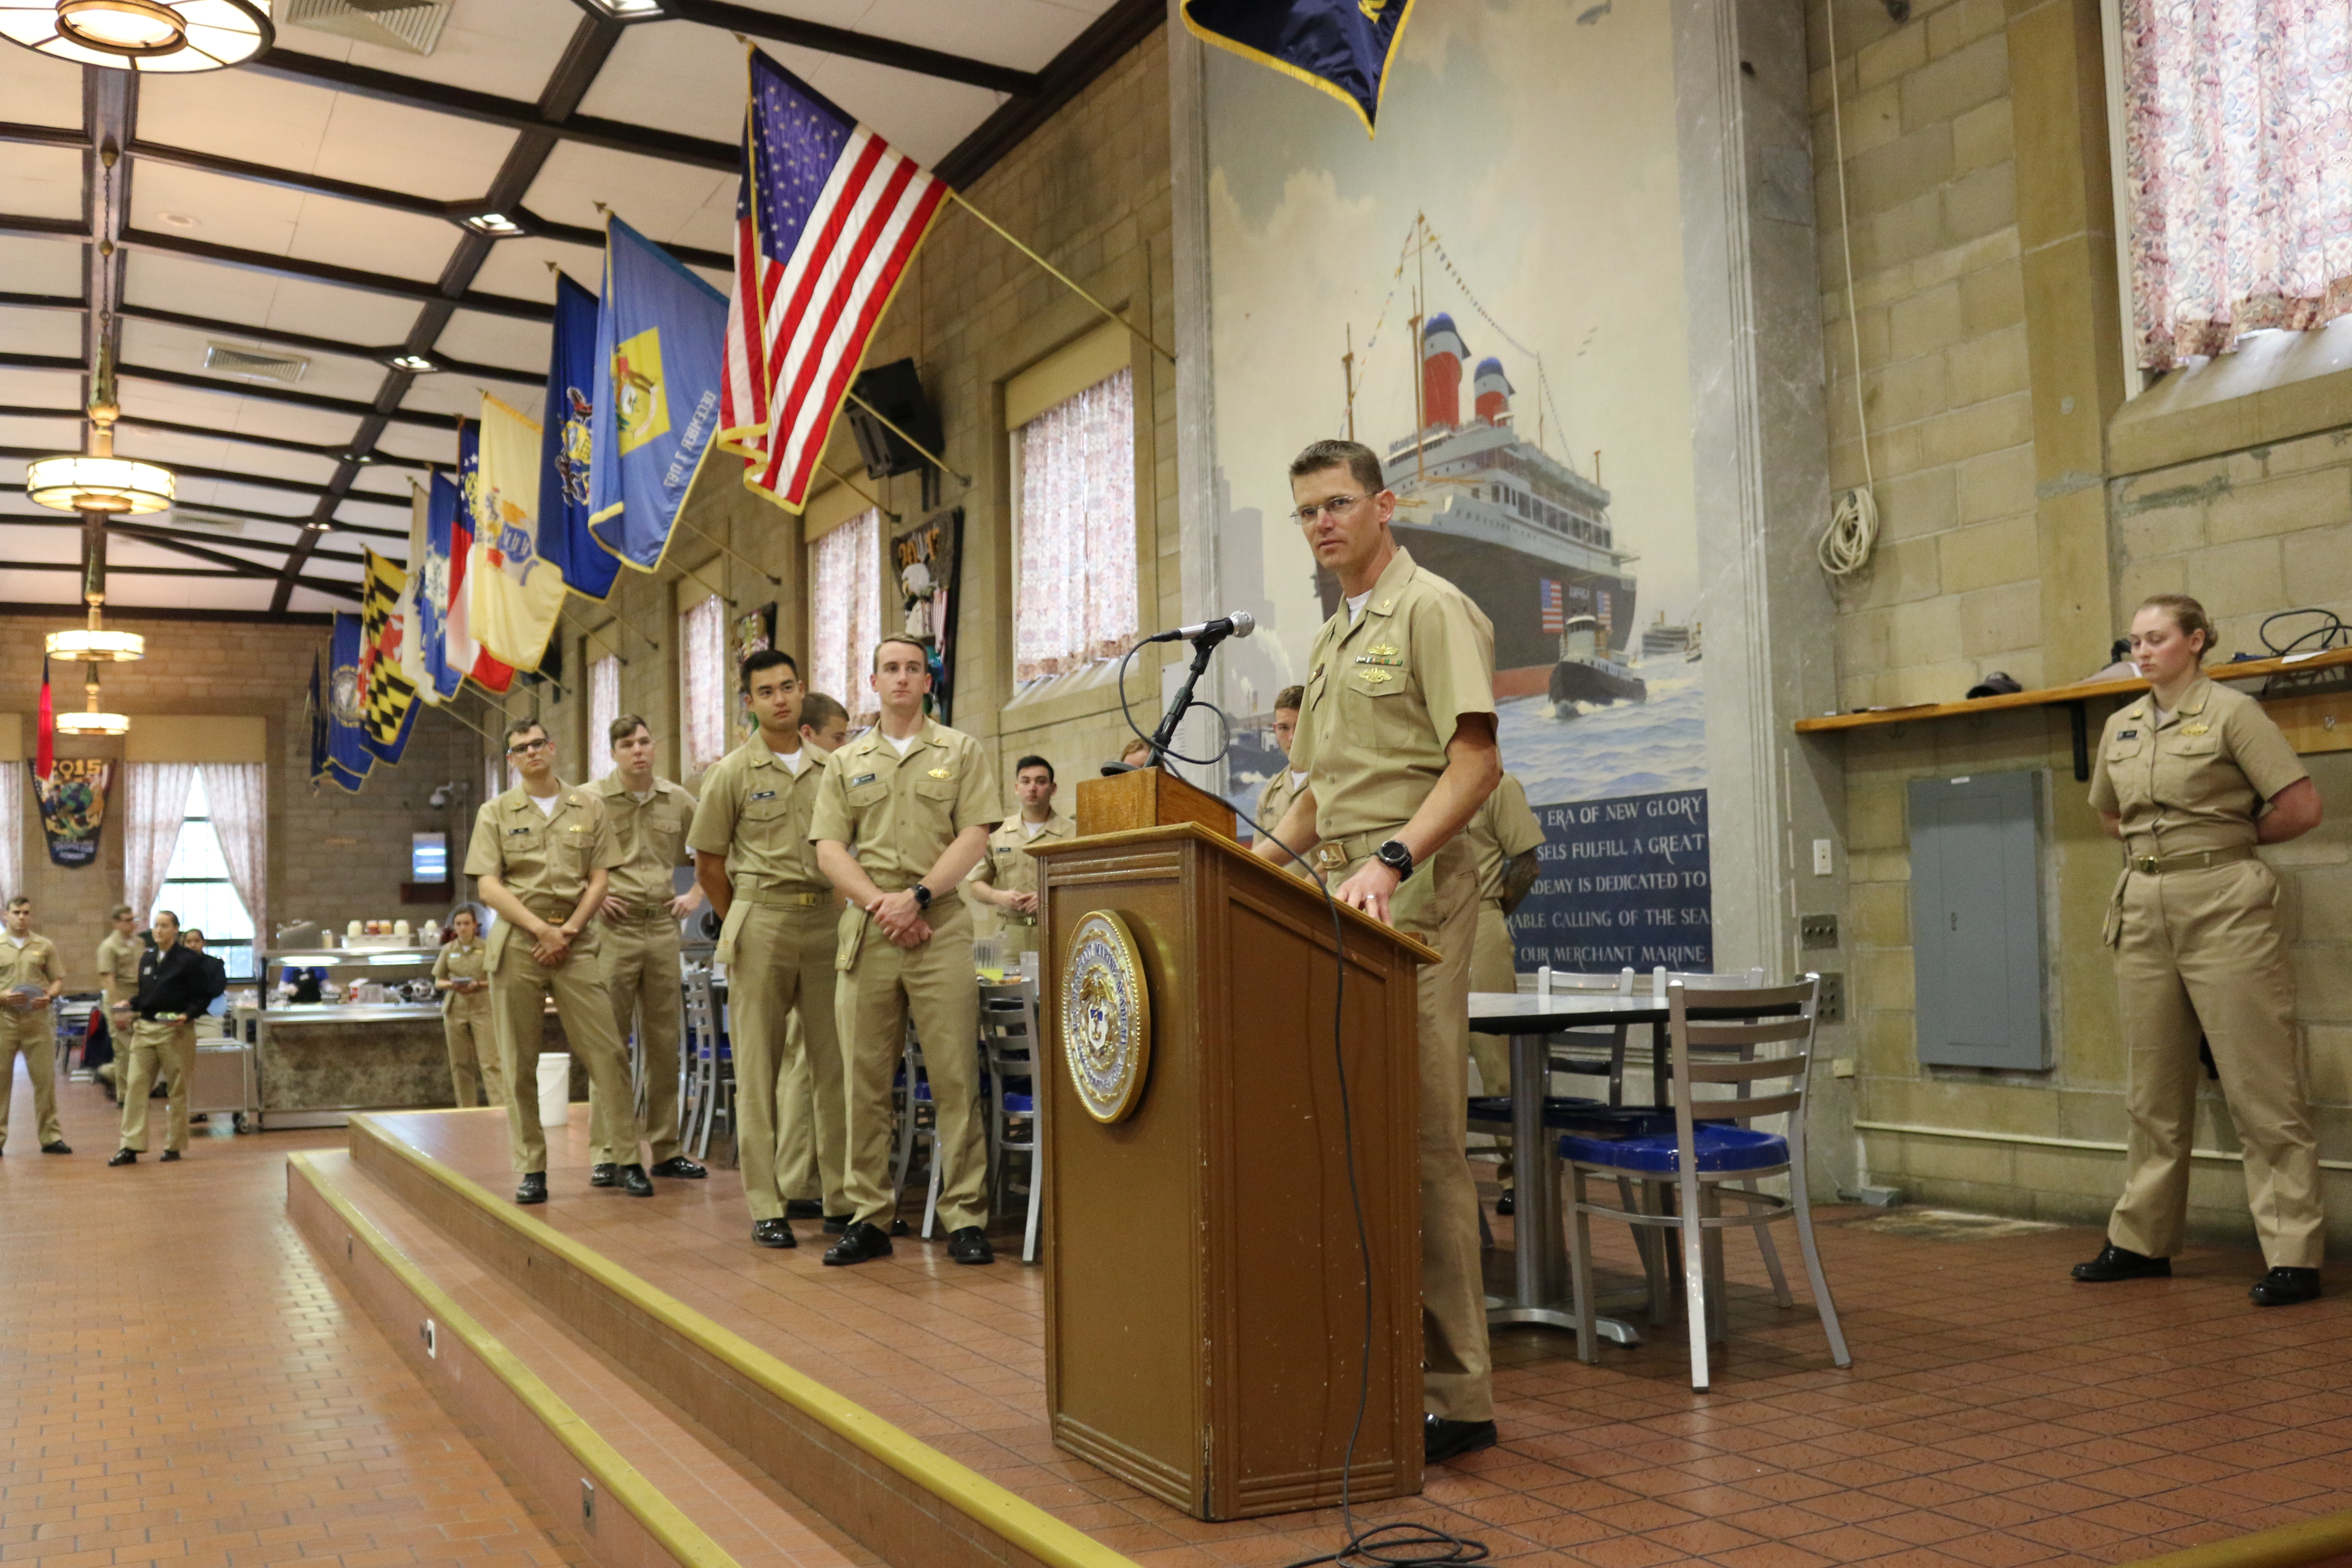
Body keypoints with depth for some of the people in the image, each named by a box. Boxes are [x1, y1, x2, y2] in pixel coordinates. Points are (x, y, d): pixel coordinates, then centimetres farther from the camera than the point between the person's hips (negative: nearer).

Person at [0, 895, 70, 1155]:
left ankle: (50, 1136, 8)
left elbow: (59, 979, 10)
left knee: (45, 1078, 1)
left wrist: (49, 996, -9)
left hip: (38, 1019, 1)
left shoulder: (45, 946, 10)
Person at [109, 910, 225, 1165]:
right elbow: (144, 994, 21)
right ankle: (131, 1147, 0)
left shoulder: (189, 959, -5)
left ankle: (174, 1146, 13)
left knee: (177, 1091, 4)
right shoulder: (147, 958, 12)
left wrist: (187, 1015, -21)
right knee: (135, 1086, -2)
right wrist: (130, 1005, 2)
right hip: (145, 1029, 5)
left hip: (175, 1031, -5)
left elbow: (203, 996, -6)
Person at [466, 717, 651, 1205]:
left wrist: (568, 931, -6)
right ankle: (531, 1168, 10)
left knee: (607, 1053, -6)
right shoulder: (496, 812, 8)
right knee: (519, 1063, 2)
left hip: (576, 942, 0)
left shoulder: (589, 806, 11)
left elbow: (600, 877, 7)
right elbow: (489, 886, 0)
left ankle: (630, 1160, 0)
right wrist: (541, 929, -11)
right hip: (517, 944, 0)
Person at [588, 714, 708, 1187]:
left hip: (663, 927, 4)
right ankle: (609, 1153, 3)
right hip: (613, 930, -3)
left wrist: (697, 895, 10)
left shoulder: (677, 801, 9)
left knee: (664, 1043, 7)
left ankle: (667, 1150, 15)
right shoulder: (590, 800, -2)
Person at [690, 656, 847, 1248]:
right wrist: (743, 926, 6)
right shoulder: (733, 772, 2)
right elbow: (708, 864, 6)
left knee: (835, 1061, 4)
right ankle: (765, 1205, 5)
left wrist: (849, 914, 8)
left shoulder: (831, 768, 10)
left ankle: (845, 1195, 12)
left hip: (826, 919, 3)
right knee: (759, 1066, 1)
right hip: (762, 917, -2)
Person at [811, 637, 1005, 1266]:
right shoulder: (846, 763, 16)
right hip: (866, 930, 2)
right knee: (865, 1078, 3)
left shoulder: (960, 752, 10)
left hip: (940, 926, -2)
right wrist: (880, 903, -8)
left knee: (955, 1076, -5)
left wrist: (917, 896, -11)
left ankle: (965, 1219, 0)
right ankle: (868, 1217, 9)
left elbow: (974, 837, 0)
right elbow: (829, 849, 7)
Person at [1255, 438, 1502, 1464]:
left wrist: (1392, 859, -25)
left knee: (1422, 1139, -9)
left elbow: (1475, 760, -14)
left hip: (1410, 898, -9)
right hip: (1338, 897, 9)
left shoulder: (1432, 611, -3)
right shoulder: (1331, 640, 24)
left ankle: (1453, 1395, -4)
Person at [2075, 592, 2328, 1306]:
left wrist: (2227, 839, 2)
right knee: (2153, 1090, 13)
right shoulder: (2121, 726, 12)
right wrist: (2159, 845, 12)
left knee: (2261, 1087, -4)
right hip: (2145, 908, 6)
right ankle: (2142, 1242, 22)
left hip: (2222, 906, -6)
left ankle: (2293, 1256, 1)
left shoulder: (2231, 711, -6)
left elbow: (2303, 807, -10)